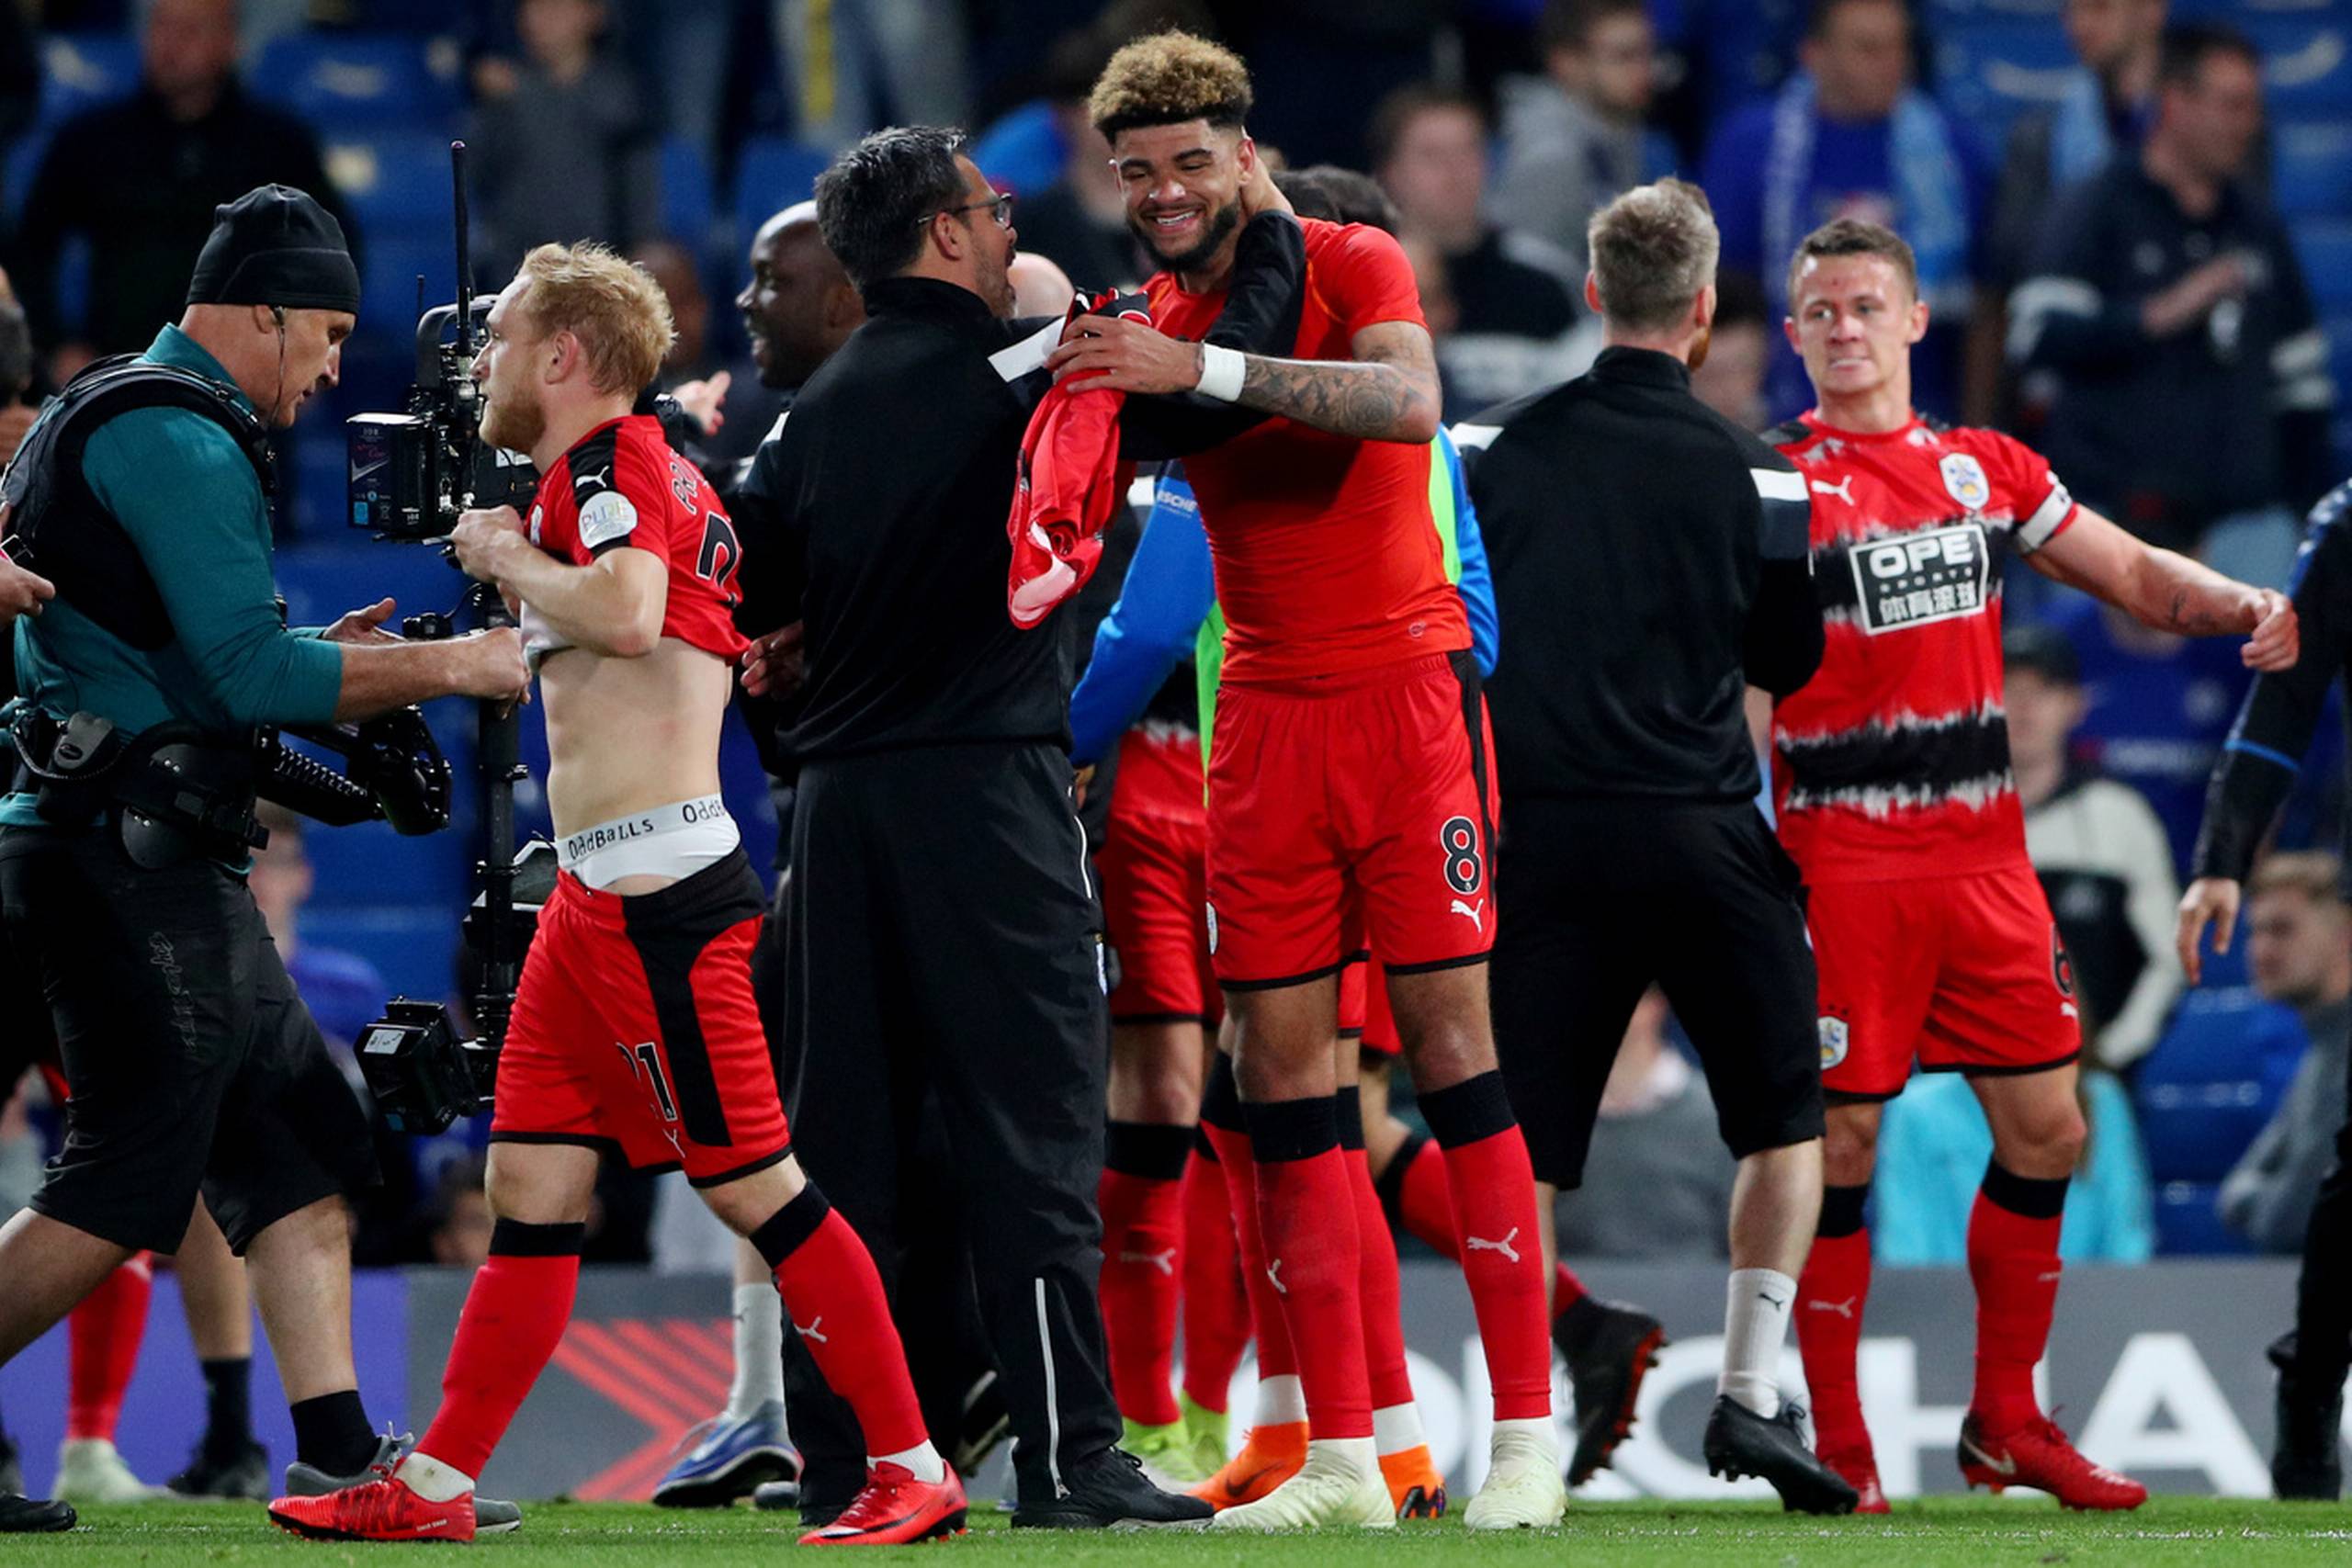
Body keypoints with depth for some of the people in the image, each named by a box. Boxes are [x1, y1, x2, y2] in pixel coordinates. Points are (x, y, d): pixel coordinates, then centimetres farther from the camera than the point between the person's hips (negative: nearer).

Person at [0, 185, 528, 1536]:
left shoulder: (114, 423, 21)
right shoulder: (178, 439, -13)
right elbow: (251, 672, -20)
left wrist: (323, 668, 16)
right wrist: (447, 667, -12)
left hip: (171, 867, 11)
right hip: (130, 863, -11)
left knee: (299, 1149, 8)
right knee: (119, 1197, -10)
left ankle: (339, 1457, 5)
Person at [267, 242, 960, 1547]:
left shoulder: (609, 461, -9)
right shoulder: (663, 475, 21)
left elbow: (628, 614, -27)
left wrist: (511, 559, -12)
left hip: (657, 891, -11)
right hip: (596, 896, 11)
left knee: (754, 1183, -9)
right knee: (533, 1184, 9)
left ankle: (912, 1472, -6)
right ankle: (433, 1488, 11)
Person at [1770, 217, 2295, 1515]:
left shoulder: (1986, 470, 13)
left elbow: (2130, 572, 17)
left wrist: (2246, 608, -1)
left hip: (1984, 857, 5)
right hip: (1843, 860, -5)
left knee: (2046, 1130, 5)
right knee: (1839, 1142, -5)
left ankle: (2004, 1424, 18)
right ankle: (1837, 1445, 4)